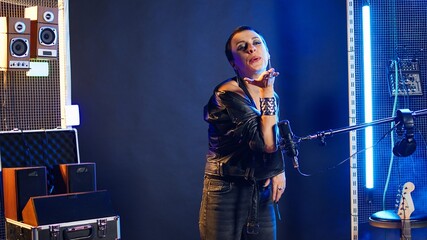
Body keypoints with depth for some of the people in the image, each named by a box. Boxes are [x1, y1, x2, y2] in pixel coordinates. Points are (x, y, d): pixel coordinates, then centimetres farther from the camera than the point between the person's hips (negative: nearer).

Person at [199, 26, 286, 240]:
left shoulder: (270, 95, 7)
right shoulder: (228, 93, -15)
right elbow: (265, 142, -24)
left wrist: (279, 169, 4)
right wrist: (268, 91, -19)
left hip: (263, 194, 7)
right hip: (227, 193, -6)